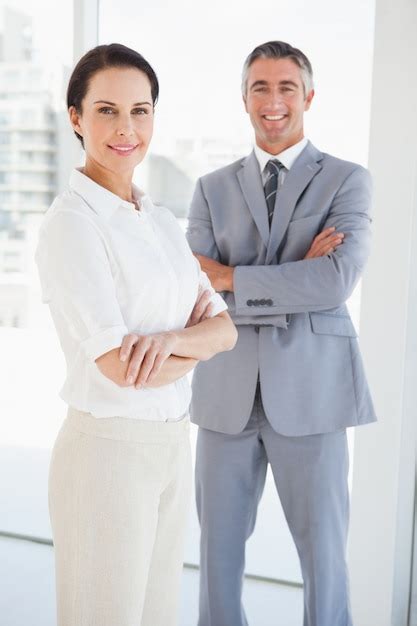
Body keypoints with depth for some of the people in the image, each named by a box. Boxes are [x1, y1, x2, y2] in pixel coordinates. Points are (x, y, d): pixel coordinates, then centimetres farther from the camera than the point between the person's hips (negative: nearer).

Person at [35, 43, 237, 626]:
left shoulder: (164, 221, 8)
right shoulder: (70, 222, -15)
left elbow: (225, 329, 1)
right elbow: (120, 367, -22)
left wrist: (168, 339, -19)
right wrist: (198, 340, -6)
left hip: (173, 445, 7)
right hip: (107, 446, -7)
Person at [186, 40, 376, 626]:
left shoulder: (348, 181, 0)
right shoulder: (212, 189, 8)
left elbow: (337, 282, -17)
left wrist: (230, 279, -15)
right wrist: (298, 278, -14)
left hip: (310, 392, -2)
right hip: (227, 394, 3)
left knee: (323, 549, 8)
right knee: (219, 543, 13)